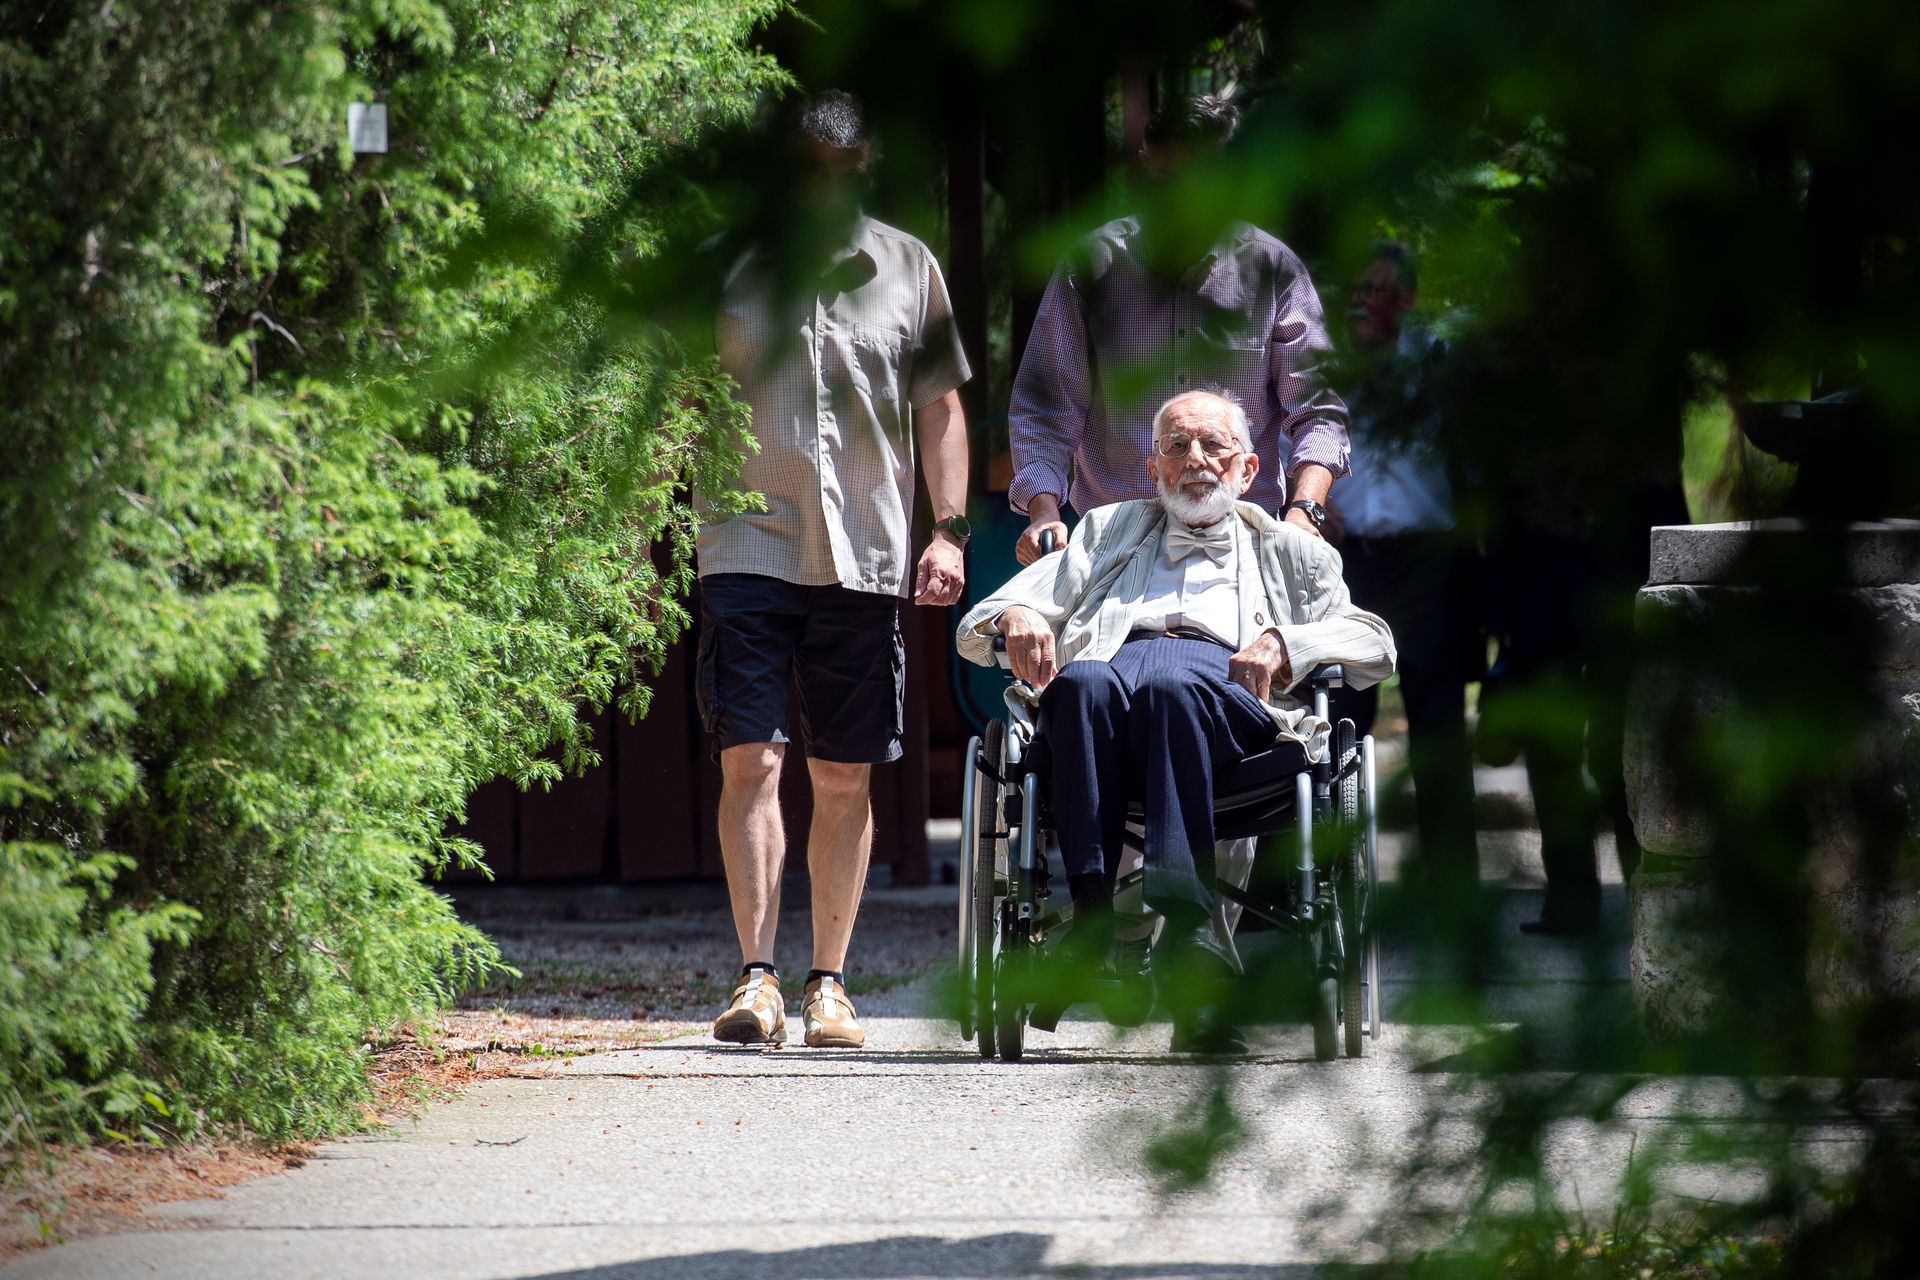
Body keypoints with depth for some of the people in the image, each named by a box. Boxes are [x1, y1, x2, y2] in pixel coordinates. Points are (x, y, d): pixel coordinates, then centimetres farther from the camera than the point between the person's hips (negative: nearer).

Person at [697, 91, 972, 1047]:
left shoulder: (906, 269, 9)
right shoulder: (727, 266, 4)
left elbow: (939, 406, 13)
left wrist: (949, 528, 3)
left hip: (864, 558, 2)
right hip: (748, 545, -2)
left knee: (844, 779, 5)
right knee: (750, 760, -11)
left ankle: (829, 984, 13)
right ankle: (757, 978, -11)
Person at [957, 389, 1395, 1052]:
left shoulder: (1285, 550, 36)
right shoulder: (1108, 532, 39)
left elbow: (1373, 643, 20)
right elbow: (975, 630, 29)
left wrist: (1283, 644, -1)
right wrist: (1013, 618, 2)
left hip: (1224, 686, -1)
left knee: (1173, 686, -40)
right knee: (1085, 683, -38)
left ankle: (1188, 919, -53)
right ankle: (1091, 913, -46)